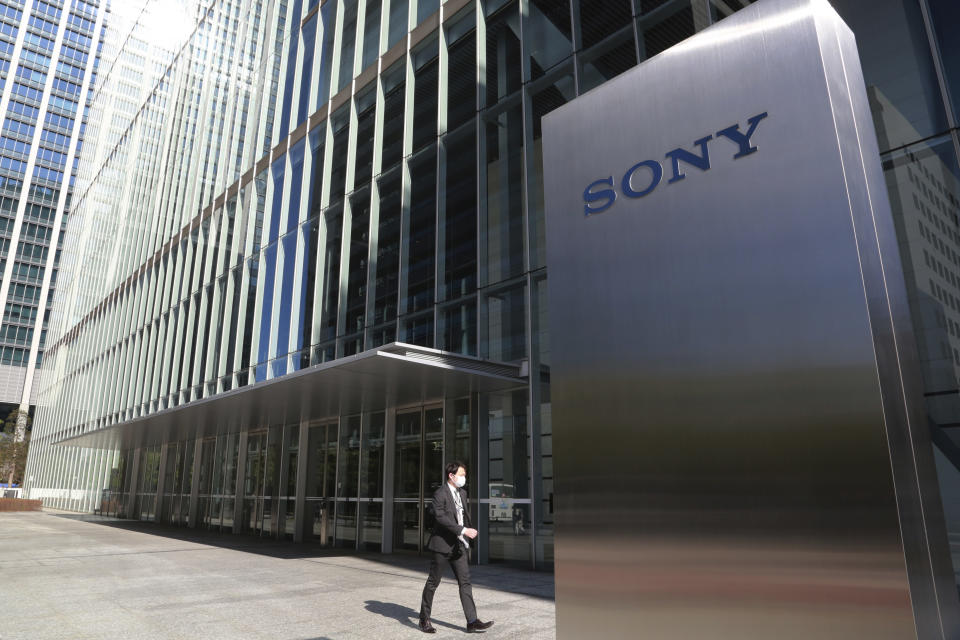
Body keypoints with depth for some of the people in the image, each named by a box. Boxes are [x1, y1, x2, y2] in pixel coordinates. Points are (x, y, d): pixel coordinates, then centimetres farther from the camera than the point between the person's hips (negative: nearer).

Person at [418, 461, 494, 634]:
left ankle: (472, 622, 2)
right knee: (433, 582, 7)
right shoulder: (440, 494, -14)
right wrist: (463, 530, -30)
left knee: (465, 582, 1)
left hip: (459, 545, 7)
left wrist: (468, 534, 18)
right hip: (442, 544, -6)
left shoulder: (462, 493, 11)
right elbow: (440, 517, -25)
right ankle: (424, 619, 22)